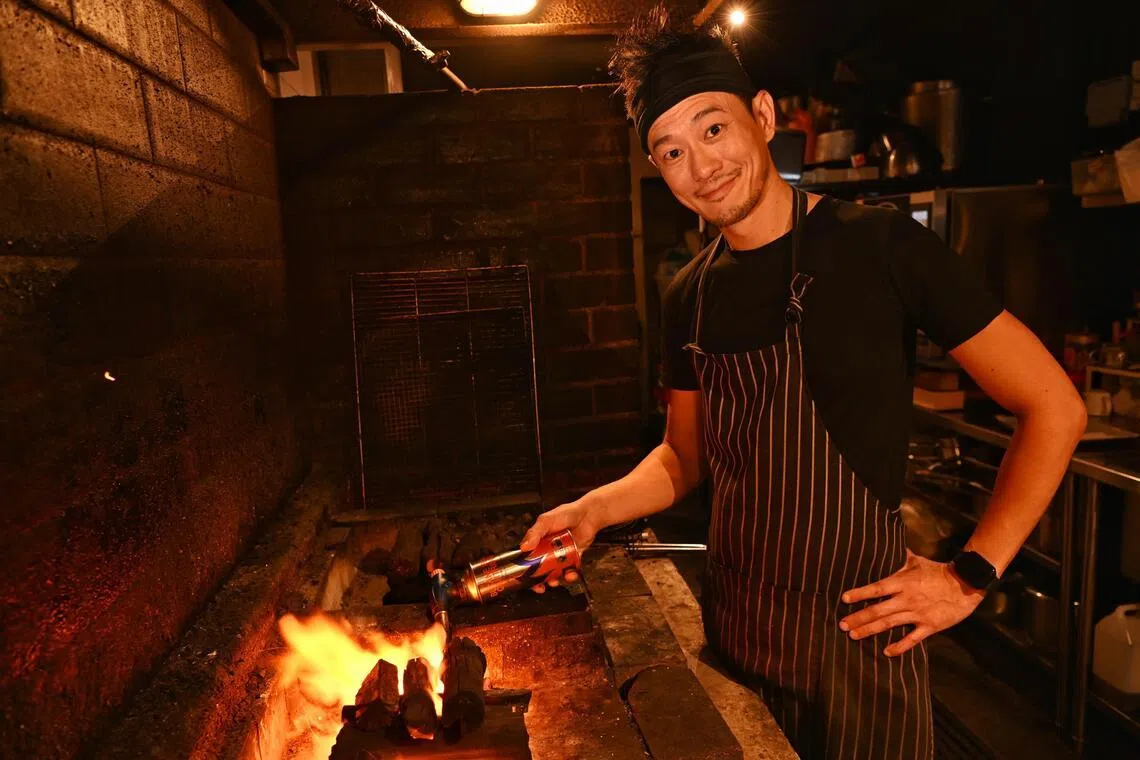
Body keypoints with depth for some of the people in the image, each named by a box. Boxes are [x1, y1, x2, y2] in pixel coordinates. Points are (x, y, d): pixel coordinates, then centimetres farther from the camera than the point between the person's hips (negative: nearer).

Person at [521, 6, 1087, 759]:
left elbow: (1053, 406, -9)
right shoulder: (691, 296, 1)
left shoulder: (880, 246, -14)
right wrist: (593, 509, -4)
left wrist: (971, 575, -12)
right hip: (735, 629, 5)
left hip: (859, 633, -4)